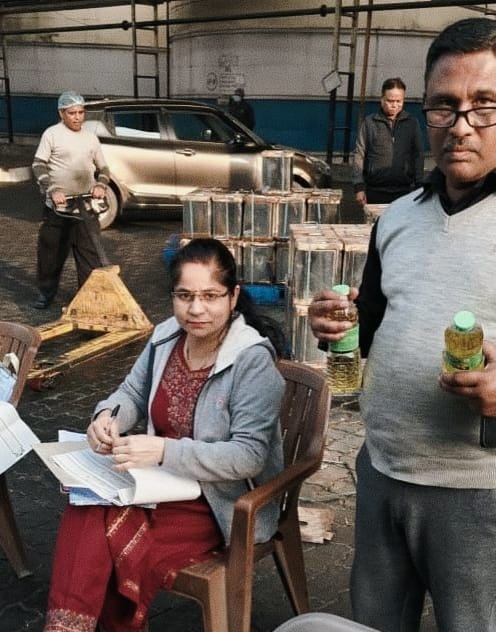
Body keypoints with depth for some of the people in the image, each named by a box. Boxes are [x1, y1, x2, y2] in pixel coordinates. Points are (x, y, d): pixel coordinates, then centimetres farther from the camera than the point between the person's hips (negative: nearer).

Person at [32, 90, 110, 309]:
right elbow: (39, 166, -7)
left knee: (90, 252, -1)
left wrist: (100, 185, -5)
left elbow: (102, 168, 16)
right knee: (51, 250, 8)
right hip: (57, 205, -2)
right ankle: (46, 292, 25)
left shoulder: (91, 138, 9)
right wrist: (53, 190, -20)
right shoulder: (52, 134, -3)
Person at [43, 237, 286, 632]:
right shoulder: (166, 337, 0)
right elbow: (133, 393, 13)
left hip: (223, 501, -6)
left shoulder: (253, 361, -21)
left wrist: (165, 451, -34)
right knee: (83, 515, -22)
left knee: (114, 540, -25)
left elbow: (249, 456, -24)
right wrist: (108, 415, -12)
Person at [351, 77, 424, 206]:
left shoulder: (412, 123, 8)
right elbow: (359, 156, 2)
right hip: (375, 191, -1)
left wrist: (419, 187, 3)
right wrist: (359, 187, -4)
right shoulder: (369, 123, 4)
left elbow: (418, 157, 10)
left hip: (404, 191, 1)